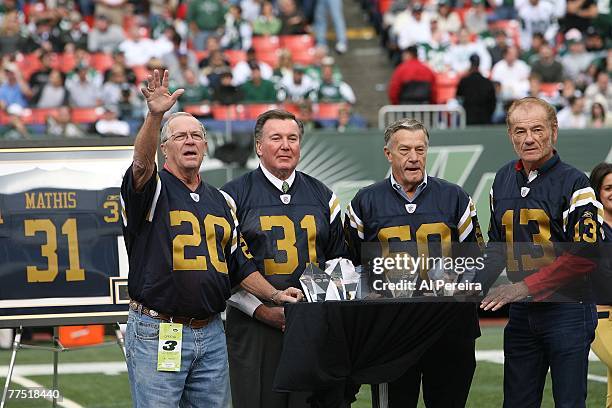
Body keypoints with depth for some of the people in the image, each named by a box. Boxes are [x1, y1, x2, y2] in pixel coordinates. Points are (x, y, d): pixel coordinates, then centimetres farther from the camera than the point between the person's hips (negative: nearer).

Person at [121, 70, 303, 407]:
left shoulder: (220, 201, 19)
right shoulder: (153, 189, -1)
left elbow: (238, 263, 24)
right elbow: (142, 163, -25)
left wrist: (274, 295, 11)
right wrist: (155, 116, -41)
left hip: (211, 335, 6)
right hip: (156, 333, -6)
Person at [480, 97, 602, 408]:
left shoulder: (574, 183, -9)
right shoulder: (503, 180, 12)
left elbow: (585, 254, -17)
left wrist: (526, 286, -20)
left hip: (567, 309, -6)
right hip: (521, 311, 6)